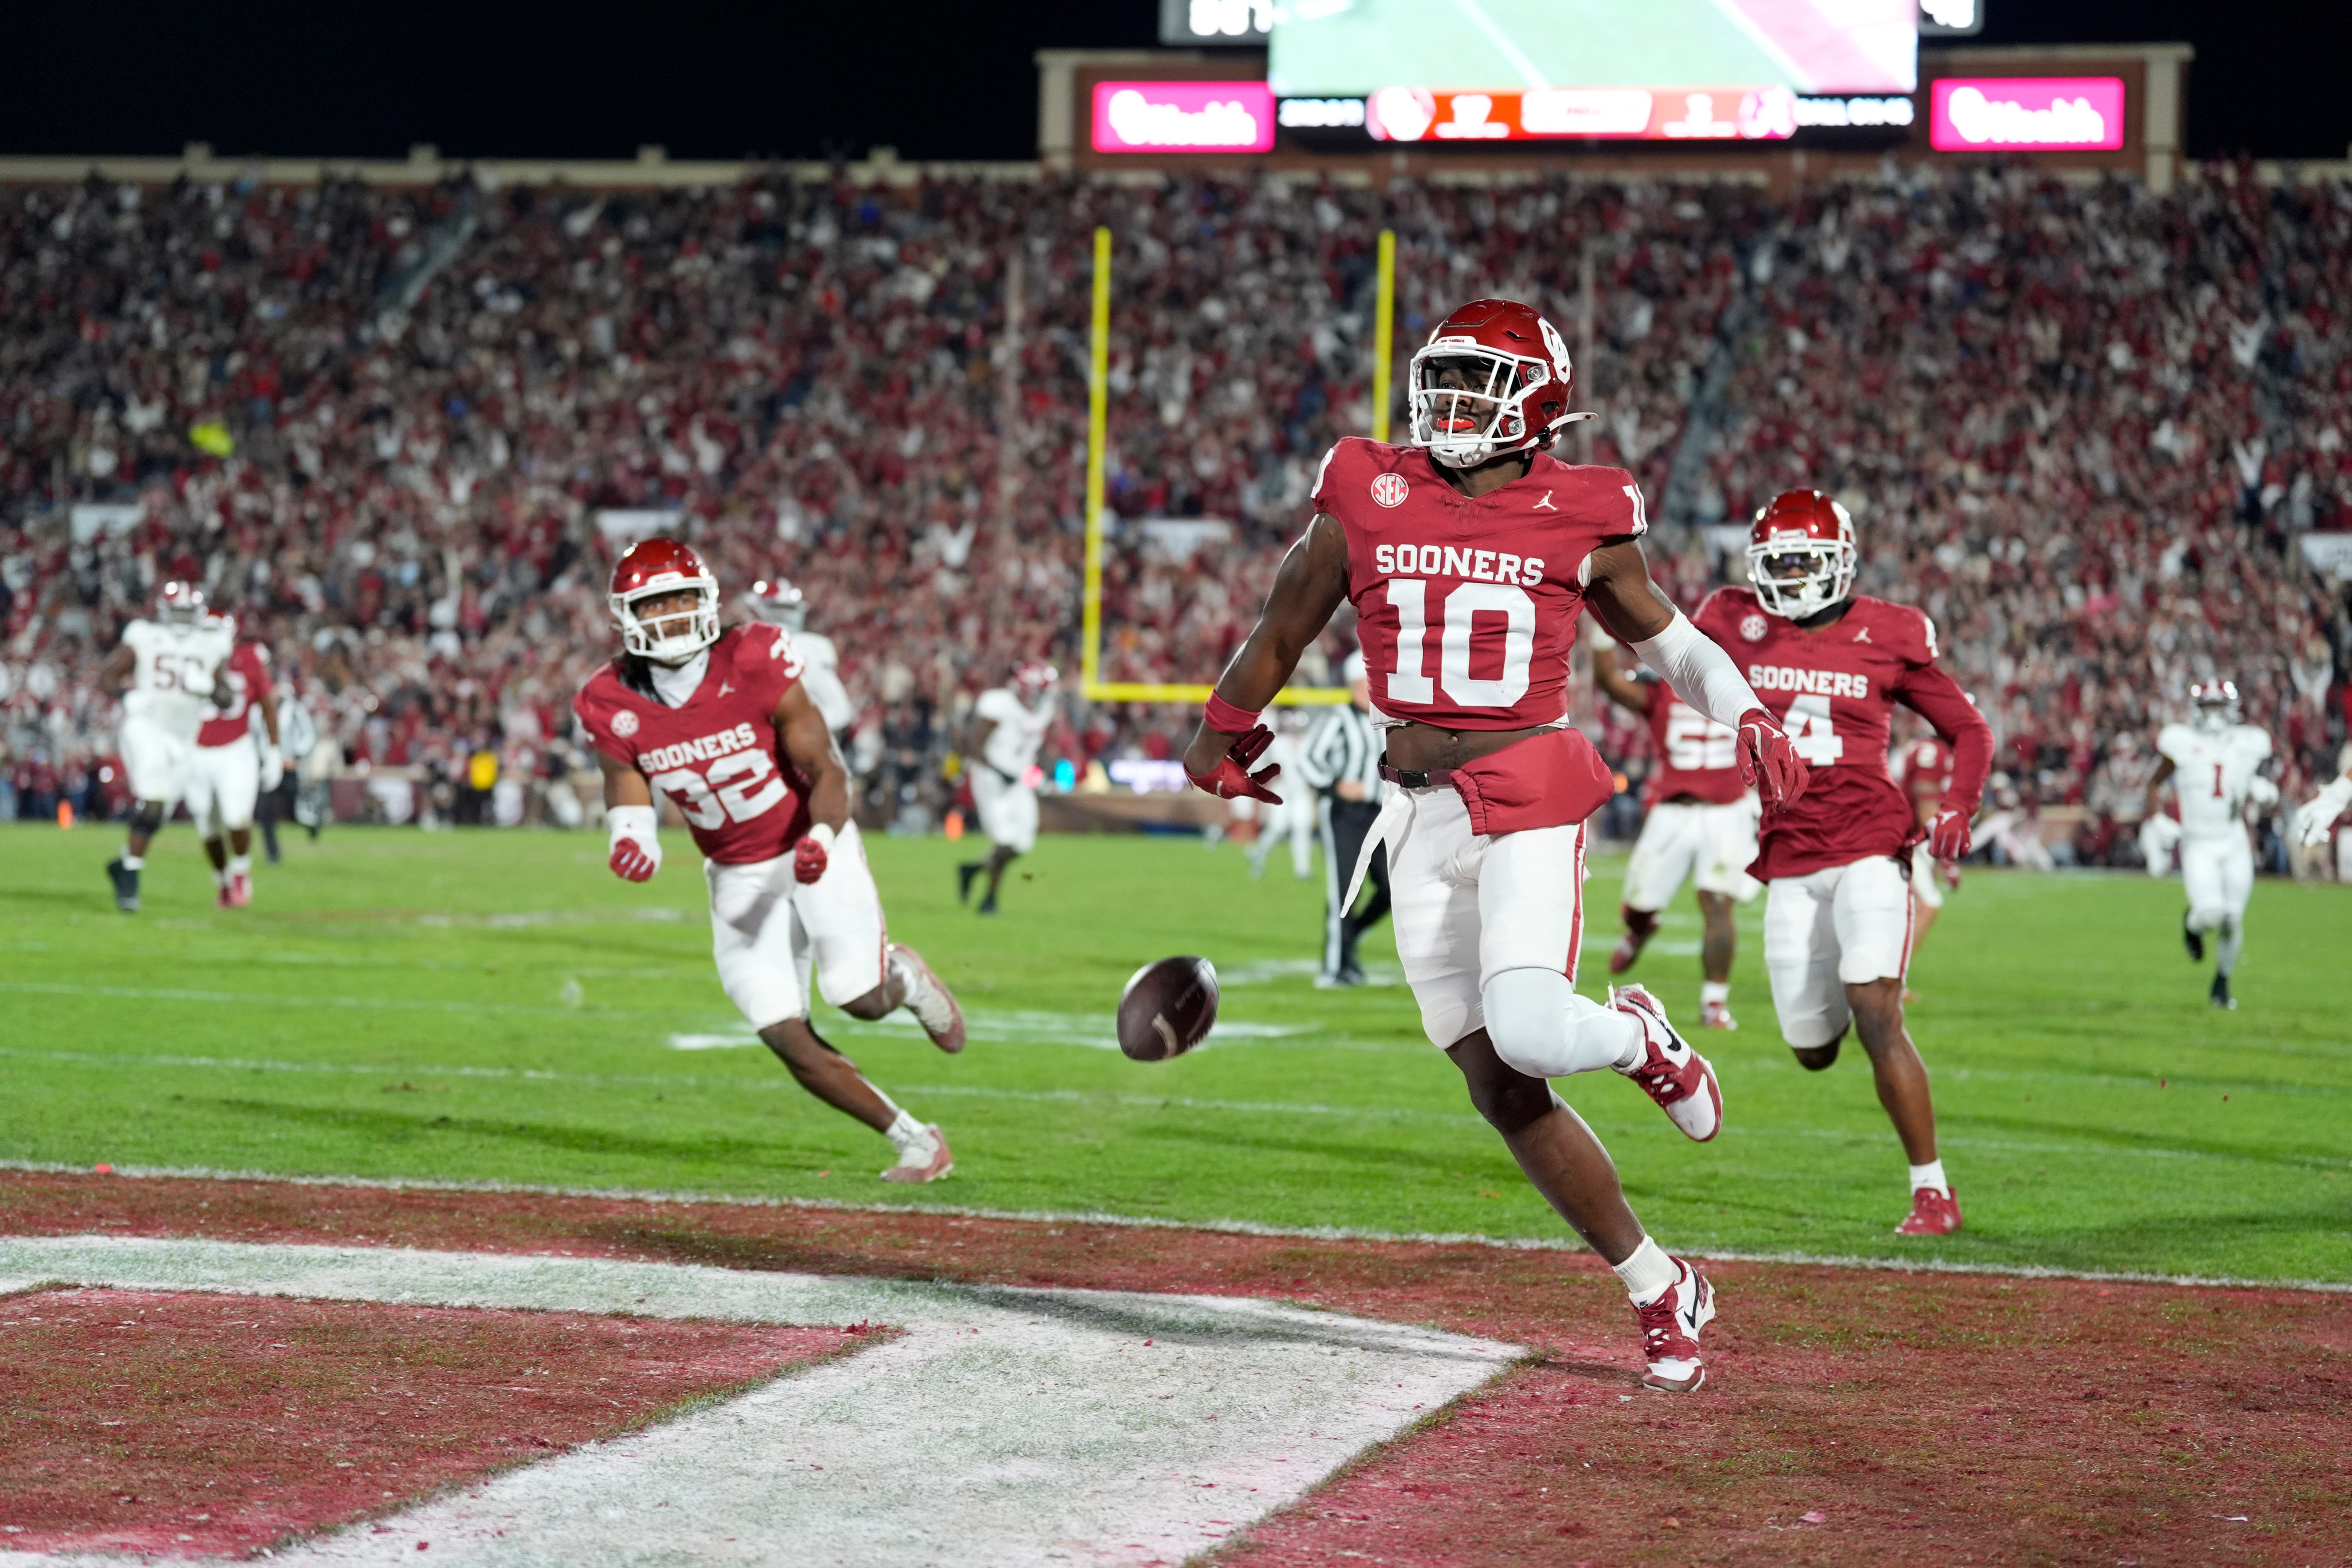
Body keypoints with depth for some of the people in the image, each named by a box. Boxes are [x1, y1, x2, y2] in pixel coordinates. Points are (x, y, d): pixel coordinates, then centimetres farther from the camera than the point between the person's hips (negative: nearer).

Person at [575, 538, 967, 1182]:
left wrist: (820, 838, -34)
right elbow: (627, 795, 0)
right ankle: (916, 1142, 9)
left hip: (814, 851, -3)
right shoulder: (614, 706, -11)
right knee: (789, 1041, -6)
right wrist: (632, 841, -24)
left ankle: (901, 974, 22)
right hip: (738, 879, 3)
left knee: (862, 1000, -16)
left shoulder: (754, 665, -20)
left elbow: (826, 771, -15)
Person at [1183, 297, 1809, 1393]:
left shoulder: (1579, 519, -1)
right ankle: (1659, 1292, 14)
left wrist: (1749, 718, 1)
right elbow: (1287, 623, 17)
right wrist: (1223, 730, 29)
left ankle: (1637, 1039, 13)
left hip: (1528, 796, -3)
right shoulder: (1367, 499, 3)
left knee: (1528, 1032, -25)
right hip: (1419, 810, 3)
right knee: (1501, 1092, 2)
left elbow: (1663, 635, 15)